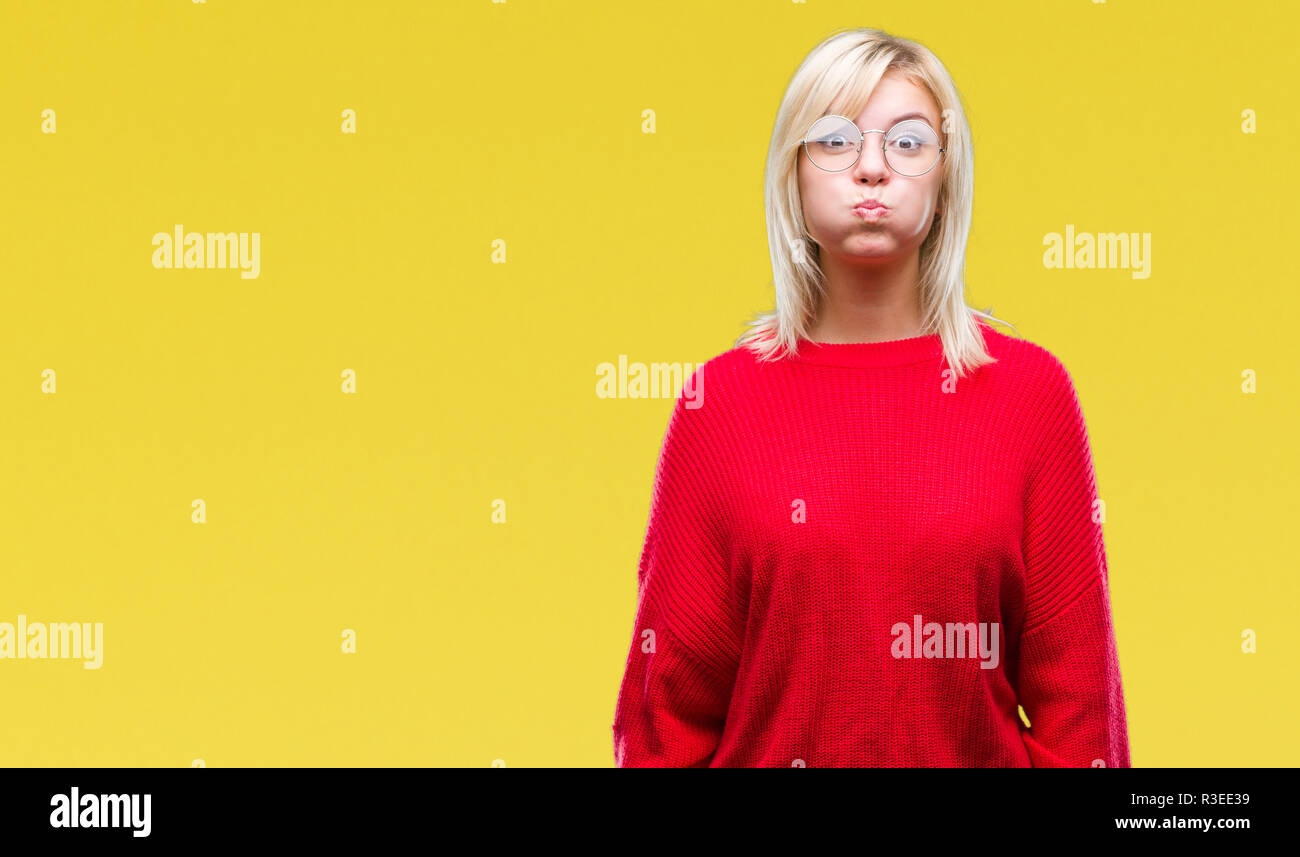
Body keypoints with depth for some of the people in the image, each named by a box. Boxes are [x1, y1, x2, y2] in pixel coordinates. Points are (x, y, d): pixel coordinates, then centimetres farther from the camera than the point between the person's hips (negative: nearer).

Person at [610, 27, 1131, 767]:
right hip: (766, 753, 0)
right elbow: (673, 693, -2)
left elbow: (1075, 685, -4)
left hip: (979, 752, 0)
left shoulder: (1031, 388, -4)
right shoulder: (722, 397, -4)